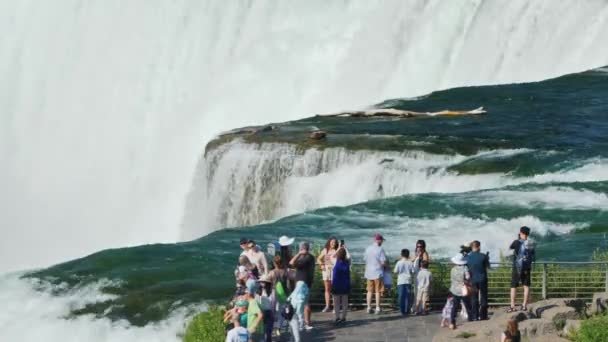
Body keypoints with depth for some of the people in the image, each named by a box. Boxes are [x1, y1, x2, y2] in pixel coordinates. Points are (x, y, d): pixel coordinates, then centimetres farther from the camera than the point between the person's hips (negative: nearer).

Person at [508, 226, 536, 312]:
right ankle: (524, 305, 5)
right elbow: (533, 257, 7)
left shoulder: (517, 242, -10)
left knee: (514, 286, 4)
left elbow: (510, 247, 10)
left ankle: (512, 306, 0)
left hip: (517, 267, -3)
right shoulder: (531, 244, 1)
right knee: (526, 286, 9)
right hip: (527, 268, 3)